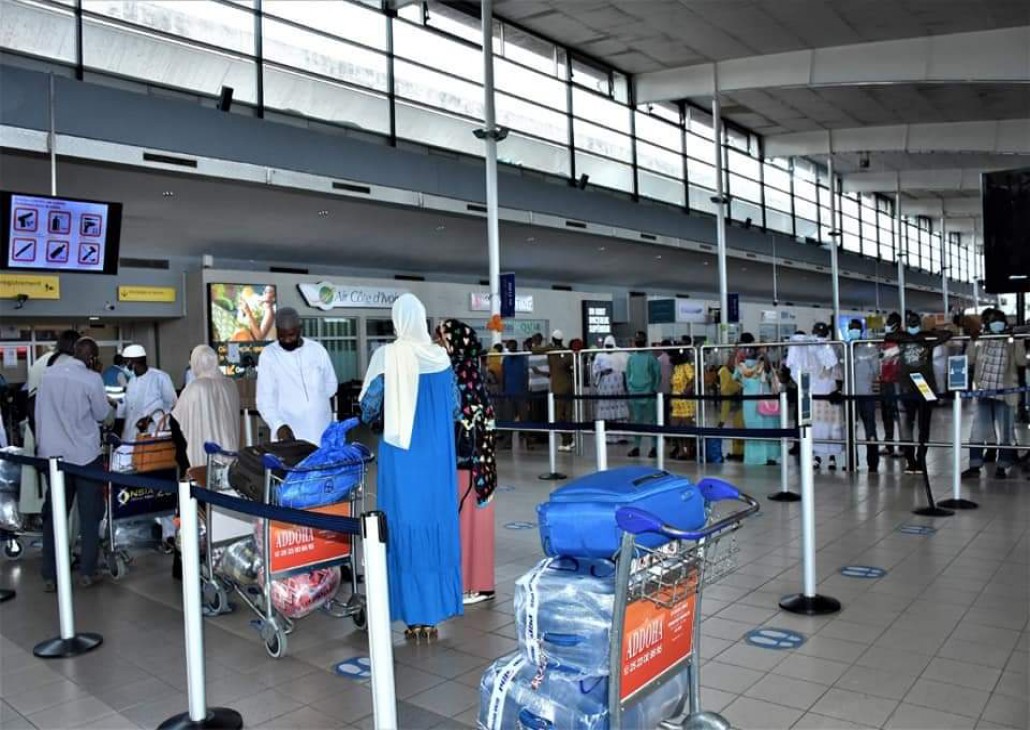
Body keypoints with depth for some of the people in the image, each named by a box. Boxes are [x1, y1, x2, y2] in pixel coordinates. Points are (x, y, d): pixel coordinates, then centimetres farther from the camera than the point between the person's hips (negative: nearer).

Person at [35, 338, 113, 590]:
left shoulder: (48, 373, 2)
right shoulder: (92, 379, -13)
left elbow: (39, 412, 9)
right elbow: (102, 414, -2)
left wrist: (42, 442, 18)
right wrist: (107, 403, 15)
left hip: (52, 453, 4)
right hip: (84, 454, -4)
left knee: (53, 514, 10)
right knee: (89, 515, 7)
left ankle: (49, 576, 13)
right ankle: (86, 573, 10)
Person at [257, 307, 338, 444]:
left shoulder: (317, 349, 4)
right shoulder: (268, 355, -2)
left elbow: (331, 385, 16)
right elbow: (265, 399, -7)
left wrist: (315, 399, 0)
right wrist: (278, 425, -22)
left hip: (320, 431, 2)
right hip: (289, 432, -2)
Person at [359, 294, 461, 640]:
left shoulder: (387, 356, -8)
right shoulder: (441, 356, 0)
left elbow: (369, 409, -5)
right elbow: (454, 409, 6)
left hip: (401, 455, -3)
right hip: (438, 454, 3)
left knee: (406, 527, 5)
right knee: (437, 524, 10)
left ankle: (415, 614, 11)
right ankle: (435, 613, 18)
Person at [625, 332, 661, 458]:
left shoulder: (651, 357, -3)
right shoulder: (631, 358, 9)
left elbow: (657, 374, -2)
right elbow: (627, 374, 14)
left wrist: (654, 389, -6)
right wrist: (629, 388, 5)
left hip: (648, 394, -4)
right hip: (634, 394, 4)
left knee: (651, 421, 1)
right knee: (636, 421, 10)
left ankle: (654, 447, 7)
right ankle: (636, 446, 17)